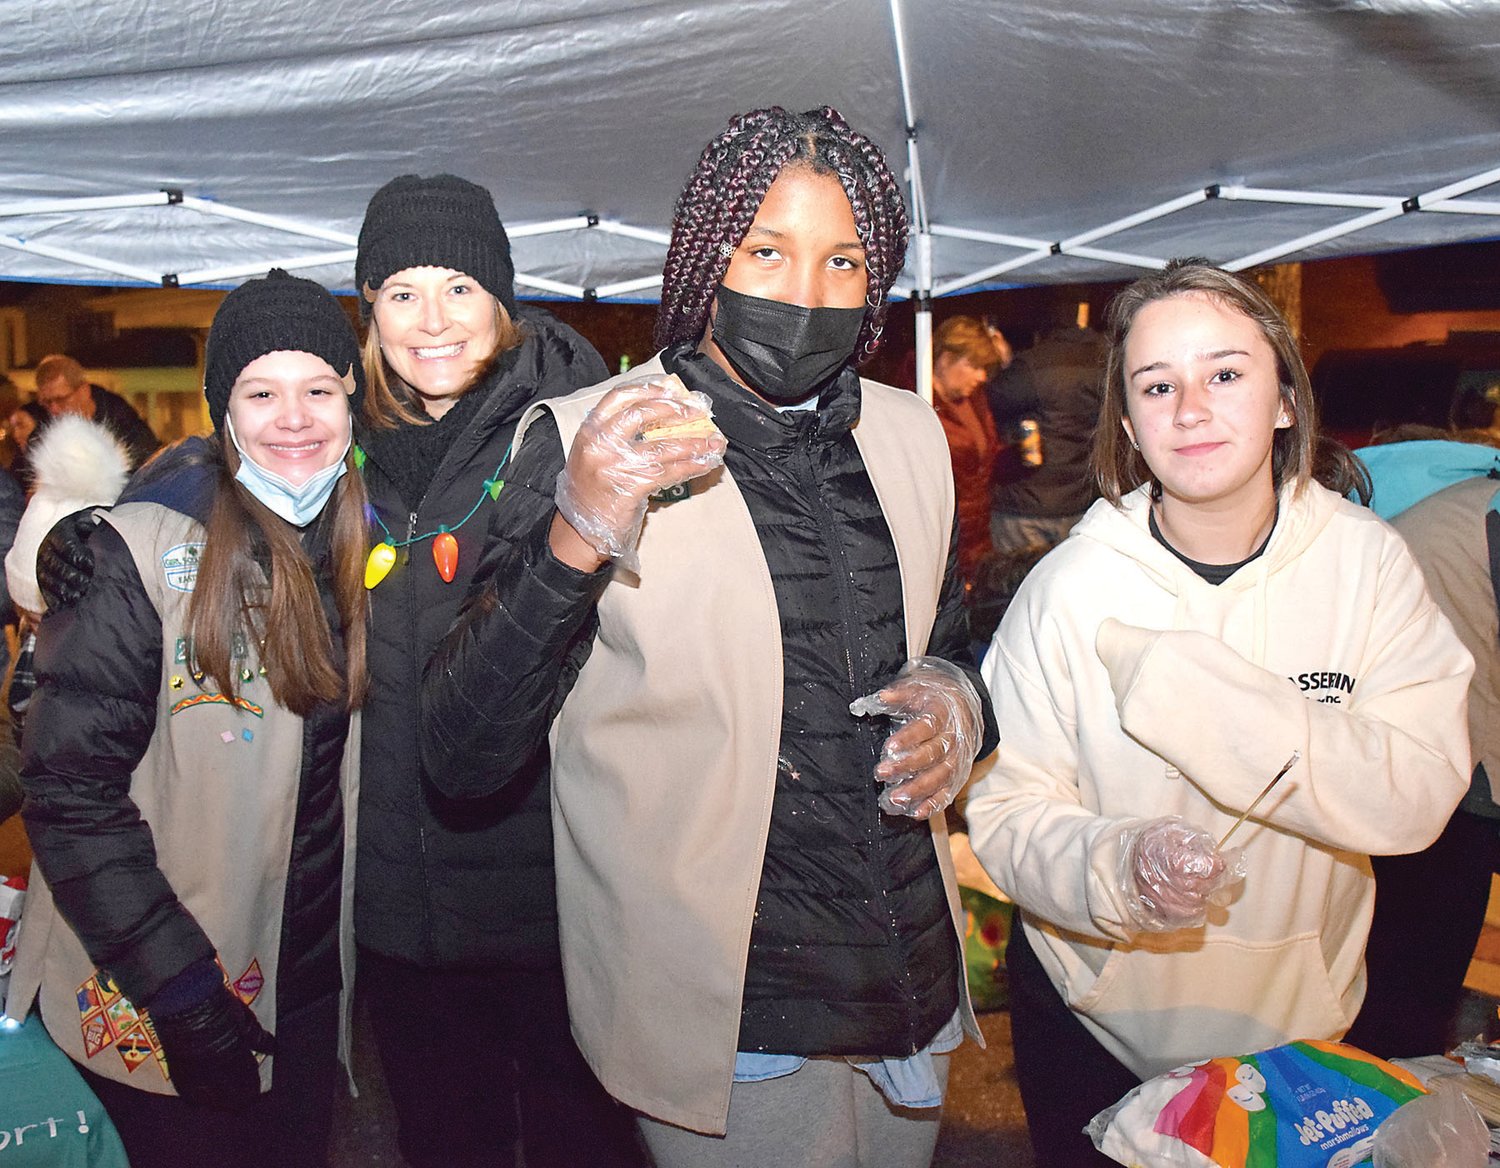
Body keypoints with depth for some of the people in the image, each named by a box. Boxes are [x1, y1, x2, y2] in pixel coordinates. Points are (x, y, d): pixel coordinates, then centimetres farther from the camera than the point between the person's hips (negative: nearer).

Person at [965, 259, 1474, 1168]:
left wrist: (1181, 683, -30)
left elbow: (1416, 800, -22)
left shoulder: (1365, 559, -13)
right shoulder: (1071, 586, -18)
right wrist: (1117, 866, -37)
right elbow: (1006, 811, -16)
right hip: (1096, 1016, -1)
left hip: (1301, 1016, 2)